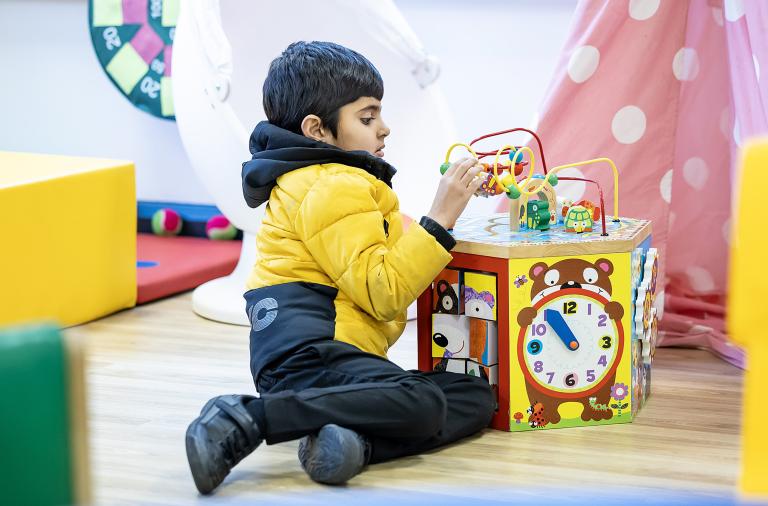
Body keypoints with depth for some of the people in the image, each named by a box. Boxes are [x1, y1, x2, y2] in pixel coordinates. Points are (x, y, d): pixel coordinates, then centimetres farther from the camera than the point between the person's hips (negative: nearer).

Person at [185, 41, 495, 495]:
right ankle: (244, 421, -30)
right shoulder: (333, 187, -7)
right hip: (305, 349, -10)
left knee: (476, 397, -1)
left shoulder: (325, 180, 27)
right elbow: (383, 291, -15)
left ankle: (351, 439, -25)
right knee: (420, 403, -33)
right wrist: (441, 219, -12)